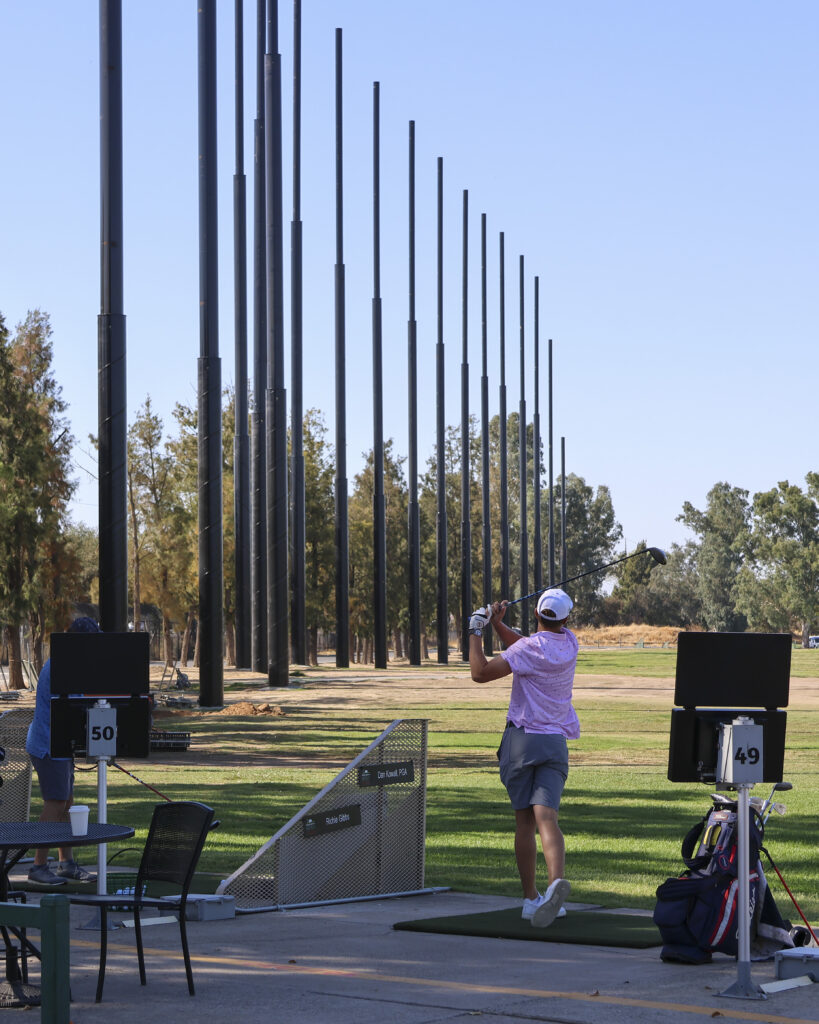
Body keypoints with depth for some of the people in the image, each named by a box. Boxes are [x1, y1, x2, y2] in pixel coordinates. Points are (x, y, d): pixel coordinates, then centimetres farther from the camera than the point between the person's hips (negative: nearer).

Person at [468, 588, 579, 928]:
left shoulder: (530, 649, -11)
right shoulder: (569, 643, 8)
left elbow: (480, 673, -13)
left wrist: (475, 632, -2)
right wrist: (497, 623, 7)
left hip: (522, 738, -3)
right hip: (556, 743, 3)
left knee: (524, 822, 7)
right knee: (546, 817, -11)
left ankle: (530, 898, 10)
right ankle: (555, 882, -36)